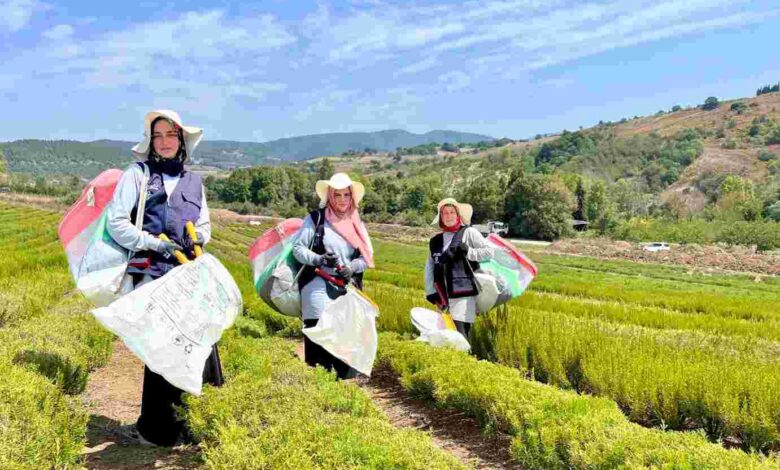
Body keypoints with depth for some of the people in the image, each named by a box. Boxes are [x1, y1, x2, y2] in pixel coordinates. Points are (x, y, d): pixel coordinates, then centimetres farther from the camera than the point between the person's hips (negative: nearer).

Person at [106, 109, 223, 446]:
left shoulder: (193, 181, 16)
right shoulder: (137, 174, 3)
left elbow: (204, 225, 22)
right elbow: (115, 223, -3)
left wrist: (197, 239, -1)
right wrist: (154, 244, -13)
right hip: (150, 274, -4)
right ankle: (157, 427, 12)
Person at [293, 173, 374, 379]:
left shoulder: (356, 223, 14)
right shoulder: (315, 219, 2)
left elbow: (366, 257, 12)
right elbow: (297, 248, 1)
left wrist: (352, 268, -9)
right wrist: (319, 259, -16)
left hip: (347, 288, 4)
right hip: (319, 287, -4)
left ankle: (347, 382, 12)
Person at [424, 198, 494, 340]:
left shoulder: (469, 233, 3)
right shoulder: (435, 241, 15)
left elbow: (489, 252, -3)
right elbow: (429, 268, 14)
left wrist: (467, 252, -13)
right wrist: (431, 293, 5)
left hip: (463, 295, -5)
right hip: (443, 297, 5)